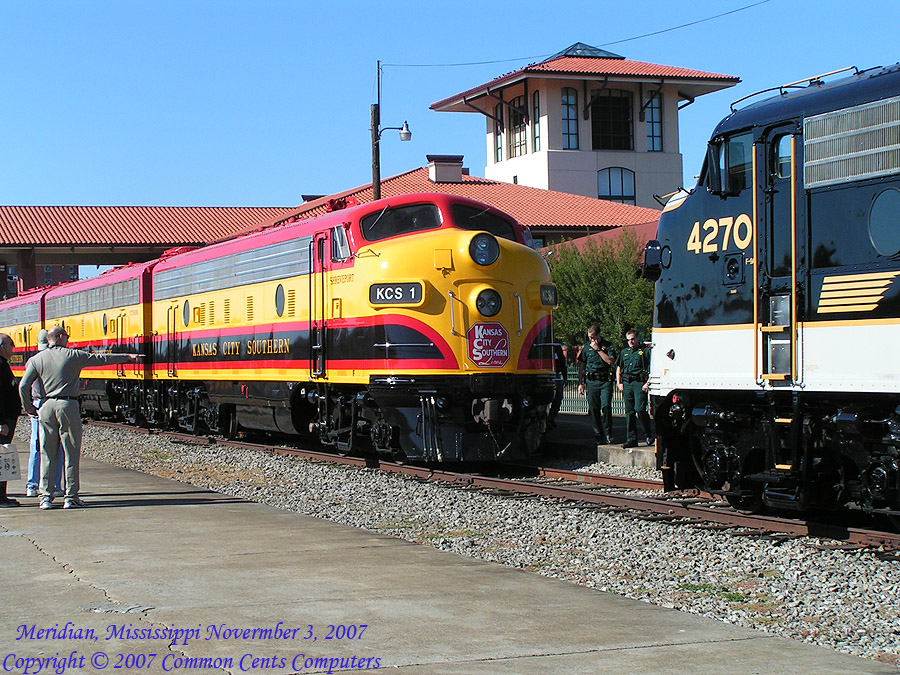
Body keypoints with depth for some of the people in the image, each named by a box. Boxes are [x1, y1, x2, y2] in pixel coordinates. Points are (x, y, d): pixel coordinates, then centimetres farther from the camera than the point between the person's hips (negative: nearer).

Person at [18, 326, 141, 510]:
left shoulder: (36, 359, 5)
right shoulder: (73, 356, 0)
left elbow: (23, 386, -1)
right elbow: (101, 359, 5)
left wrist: (28, 407, 13)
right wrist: (127, 357, 14)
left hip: (47, 405, 3)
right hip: (68, 405, -3)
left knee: (47, 454, 7)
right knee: (71, 453, 3)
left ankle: (46, 497, 6)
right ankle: (71, 497, 3)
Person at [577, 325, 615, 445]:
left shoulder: (607, 346, 4)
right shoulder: (586, 348, 12)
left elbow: (610, 361, -12)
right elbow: (581, 366, 16)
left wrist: (598, 349, -10)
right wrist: (580, 383, 12)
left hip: (605, 381, -3)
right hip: (591, 382, 3)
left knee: (606, 406, -15)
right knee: (593, 409, 1)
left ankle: (608, 434, -5)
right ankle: (598, 436, 7)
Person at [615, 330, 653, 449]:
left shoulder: (645, 351, 2)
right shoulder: (624, 352, 19)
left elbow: (652, 369, -2)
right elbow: (619, 368, 25)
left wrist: (648, 383, -12)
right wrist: (618, 383, 13)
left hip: (640, 384, -5)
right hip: (627, 384, 5)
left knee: (639, 409, -15)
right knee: (629, 412, 4)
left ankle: (648, 434, 3)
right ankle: (631, 439, 6)